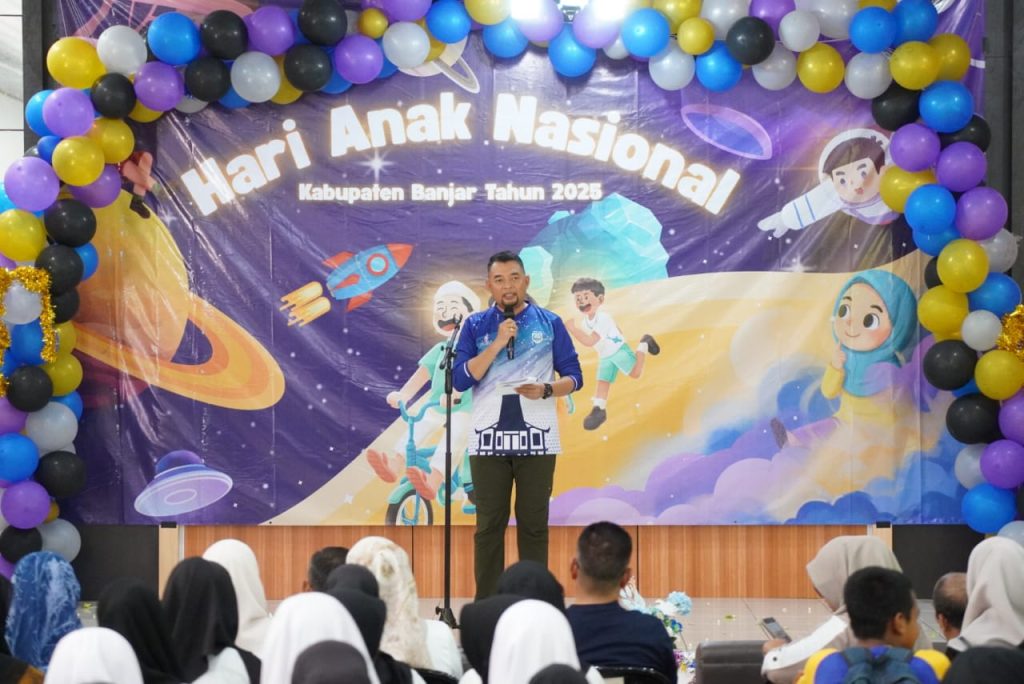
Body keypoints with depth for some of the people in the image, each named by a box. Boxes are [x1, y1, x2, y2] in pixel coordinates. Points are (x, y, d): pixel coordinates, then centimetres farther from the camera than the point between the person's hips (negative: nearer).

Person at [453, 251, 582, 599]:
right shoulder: (475, 325, 4)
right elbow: (460, 380, -6)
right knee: (489, 526, 2)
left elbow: (574, 377, 7)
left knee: (534, 525, 3)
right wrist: (498, 342, -14)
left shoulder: (550, 323, 5)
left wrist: (546, 389, -14)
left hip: (536, 440, 0)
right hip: (489, 440, 0)